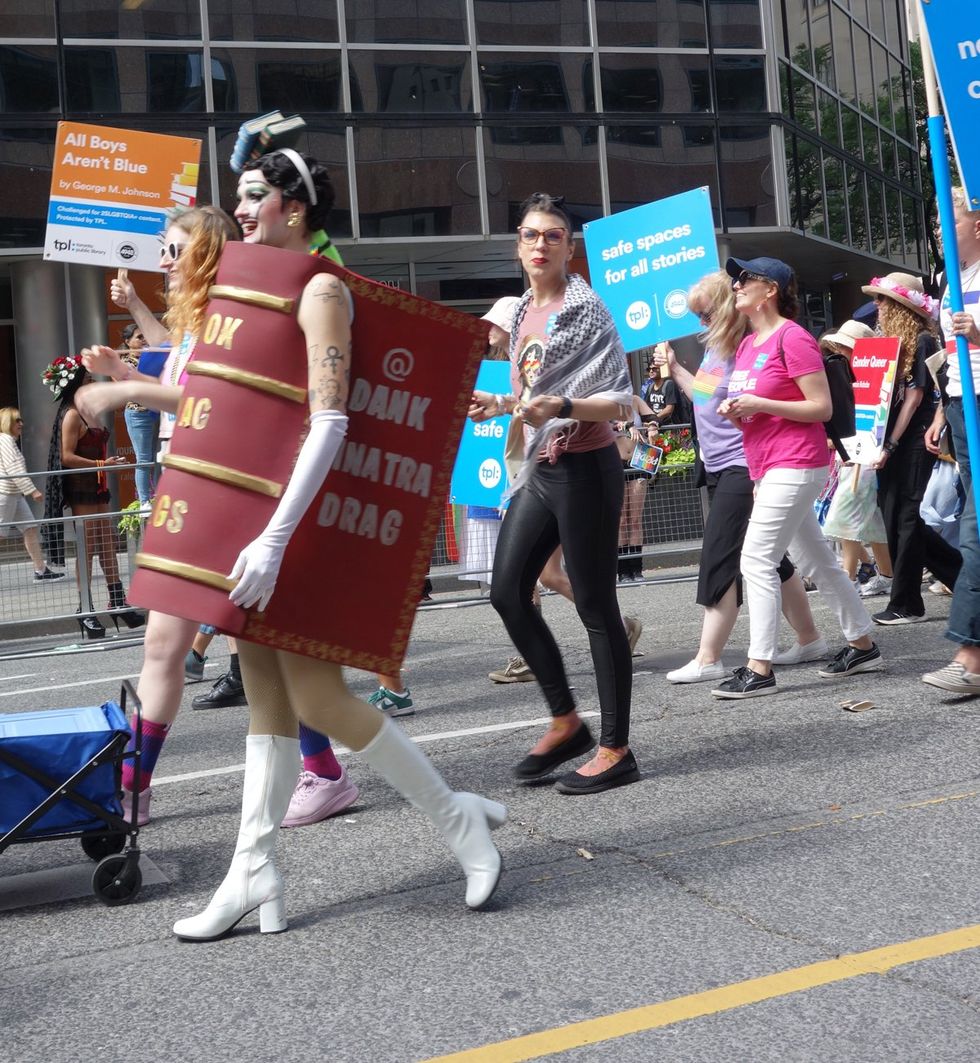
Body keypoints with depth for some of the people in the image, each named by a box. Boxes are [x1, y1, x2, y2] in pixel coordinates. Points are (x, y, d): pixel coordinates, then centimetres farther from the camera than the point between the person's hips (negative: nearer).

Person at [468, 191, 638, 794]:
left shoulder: (586, 310, -9)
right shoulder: (525, 312, 13)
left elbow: (620, 402, -15)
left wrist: (560, 406, -30)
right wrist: (501, 405, 7)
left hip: (585, 468, -8)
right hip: (541, 468, 8)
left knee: (596, 607, -4)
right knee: (508, 592, 7)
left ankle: (616, 750, 6)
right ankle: (566, 722, 21)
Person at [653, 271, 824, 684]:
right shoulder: (713, 348, 10)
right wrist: (674, 367, 17)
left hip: (740, 469, -9)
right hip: (719, 468, 9)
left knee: (718, 561, -8)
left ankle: (707, 660, -4)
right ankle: (809, 639, 26)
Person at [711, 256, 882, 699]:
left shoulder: (792, 338, -12)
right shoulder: (747, 344, 15)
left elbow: (821, 407, -15)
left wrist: (759, 404, -21)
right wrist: (735, 411, 3)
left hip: (793, 466, -9)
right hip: (767, 467, 9)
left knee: (757, 560, -13)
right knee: (816, 562, 15)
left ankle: (759, 668, -11)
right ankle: (862, 645, 25)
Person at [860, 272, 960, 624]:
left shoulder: (921, 341, -8)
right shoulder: (895, 341, 16)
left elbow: (914, 397, -14)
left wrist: (890, 444, -16)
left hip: (912, 443, -8)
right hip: (892, 445, 8)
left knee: (902, 519, -5)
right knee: (897, 517, 8)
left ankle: (905, 604, 2)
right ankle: (964, 572, 18)